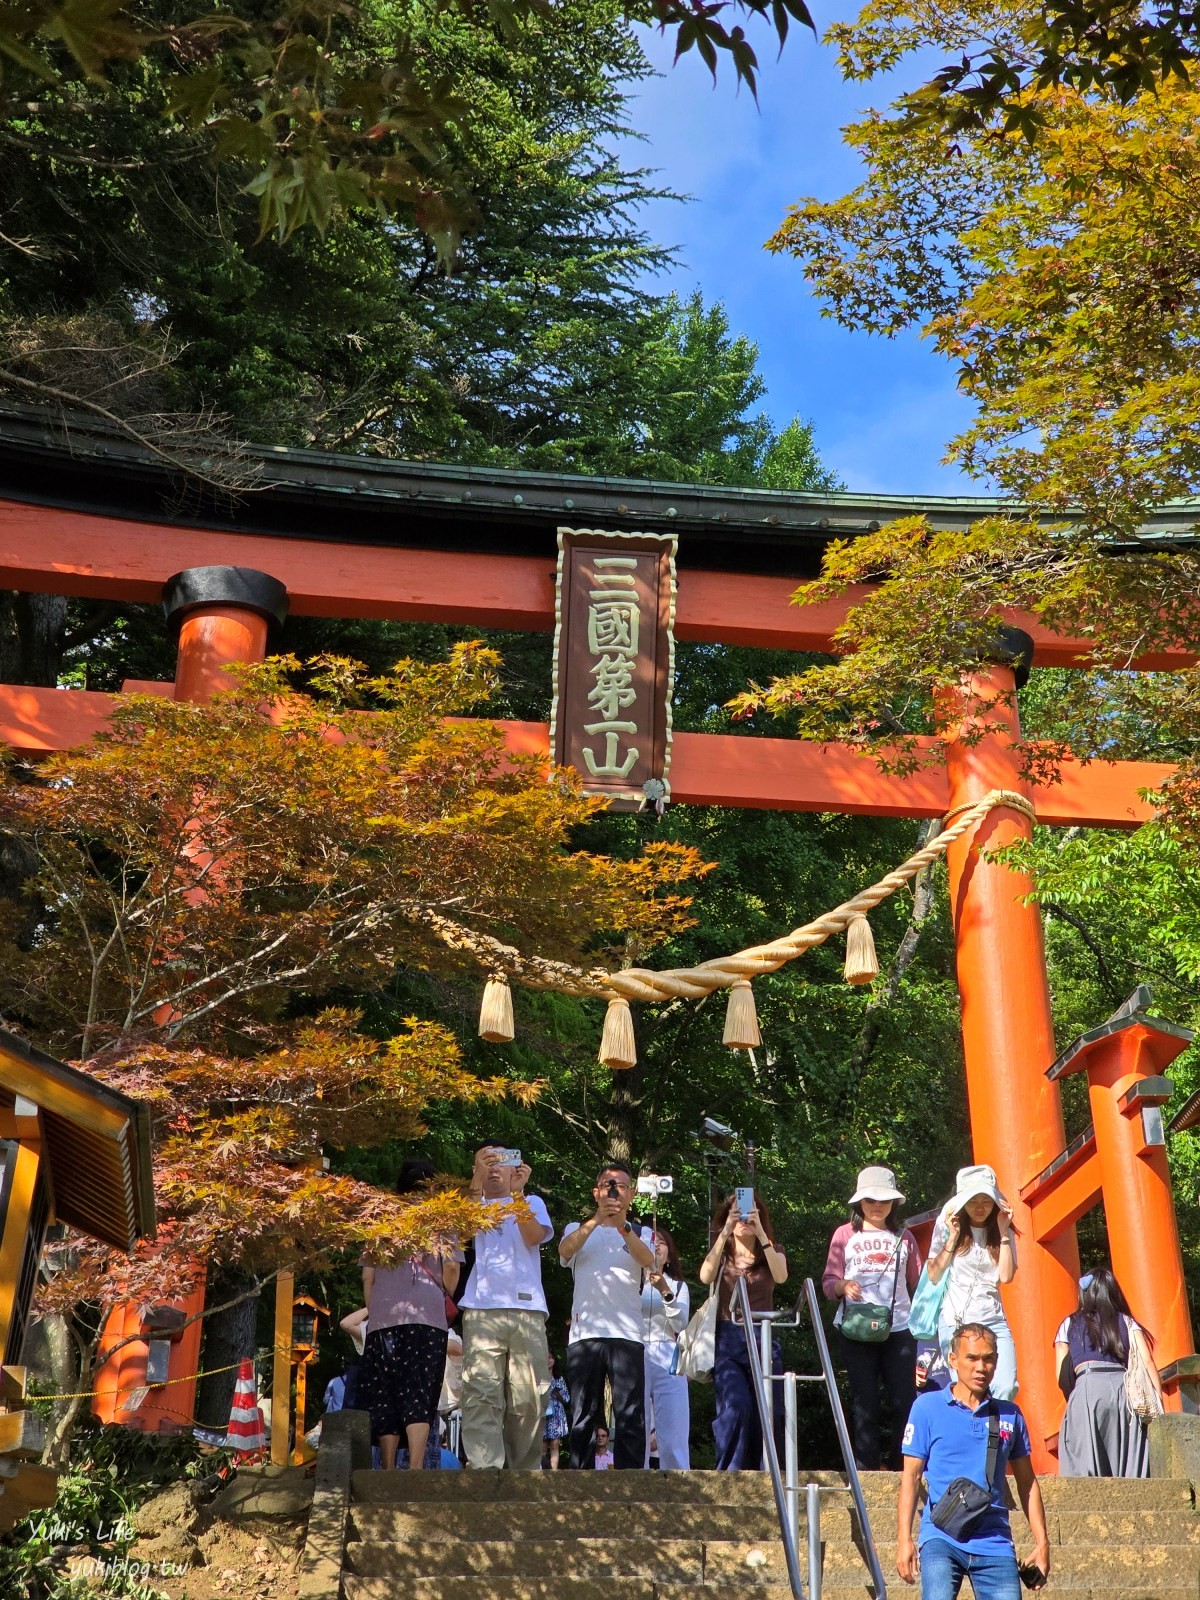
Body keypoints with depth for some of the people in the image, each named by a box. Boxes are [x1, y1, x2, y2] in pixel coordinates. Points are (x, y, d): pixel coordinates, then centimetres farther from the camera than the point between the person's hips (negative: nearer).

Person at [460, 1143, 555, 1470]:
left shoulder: (532, 1202, 20)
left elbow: (534, 1237, -1)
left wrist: (517, 1191, -12)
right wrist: (477, 1180, -19)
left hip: (528, 1309, 1)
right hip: (482, 1309, -1)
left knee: (529, 1399, -1)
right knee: (482, 1395, -13)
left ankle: (526, 1470, 8)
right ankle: (484, 1469, -17)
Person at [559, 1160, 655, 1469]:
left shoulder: (640, 1233, 17)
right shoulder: (578, 1229, 17)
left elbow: (647, 1260, -7)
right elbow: (565, 1250, -7)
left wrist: (622, 1226, -25)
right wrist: (596, 1220, -23)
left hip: (627, 1335, 0)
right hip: (583, 1334, 1)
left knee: (630, 1415, -8)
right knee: (583, 1415, 2)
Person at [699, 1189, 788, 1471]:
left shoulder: (771, 1254, 13)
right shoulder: (721, 1254, 13)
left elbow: (781, 1276, -11)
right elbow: (706, 1276, -11)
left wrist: (761, 1233, -18)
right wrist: (726, 1232, -17)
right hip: (727, 1340, -1)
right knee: (736, 1407, -19)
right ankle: (728, 1473, -11)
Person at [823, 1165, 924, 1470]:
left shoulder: (903, 1237, 15)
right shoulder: (845, 1234, 10)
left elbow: (917, 1282, 12)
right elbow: (829, 1282, 6)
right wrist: (843, 1287, -17)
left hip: (898, 1327, 1)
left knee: (905, 1398, -4)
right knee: (864, 1398, 1)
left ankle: (904, 1465, 8)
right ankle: (866, 1465, 8)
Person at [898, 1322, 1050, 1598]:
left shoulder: (1010, 1415, 12)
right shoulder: (927, 1407, 3)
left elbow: (1027, 1483, 18)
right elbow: (912, 1475, 2)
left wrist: (1042, 1542, 12)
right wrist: (904, 1539, -5)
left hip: (995, 1542, 3)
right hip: (942, 1538, -3)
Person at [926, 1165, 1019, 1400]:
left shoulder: (1003, 1232, 8)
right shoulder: (948, 1225, 3)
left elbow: (1006, 1276, -5)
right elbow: (933, 1275, -1)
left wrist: (1003, 1233, -6)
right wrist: (953, 1237, -8)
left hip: (993, 1320, 2)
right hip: (955, 1321, -2)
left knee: (1006, 1388, -14)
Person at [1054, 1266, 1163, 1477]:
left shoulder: (1069, 1324, 21)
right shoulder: (1126, 1322, 22)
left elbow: (1062, 1377, 15)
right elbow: (1147, 1363, 8)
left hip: (1087, 1389, -2)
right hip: (1124, 1387, 2)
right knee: (1131, 1466, 6)